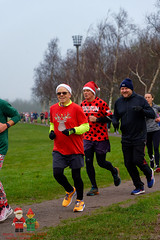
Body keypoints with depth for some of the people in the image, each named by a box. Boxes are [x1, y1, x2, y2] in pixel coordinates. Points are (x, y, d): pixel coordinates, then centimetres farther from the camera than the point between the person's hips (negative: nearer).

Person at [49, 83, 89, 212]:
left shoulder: (76, 108, -8)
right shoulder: (53, 109, 7)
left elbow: (86, 126, -7)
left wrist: (73, 130, -22)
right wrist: (52, 131, 4)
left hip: (75, 148, -4)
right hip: (59, 148, 4)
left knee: (76, 175, 2)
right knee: (57, 173, -8)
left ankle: (80, 201, 23)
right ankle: (70, 191, 22)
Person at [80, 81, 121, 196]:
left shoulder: (101, 103, -10)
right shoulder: (83, 104, 7)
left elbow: (110, 117, -10)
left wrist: (97, 120, -19)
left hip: (101, 137, -5)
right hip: (87, 137, 5)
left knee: (101, 162, 2)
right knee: (88, 162, -4)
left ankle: (114, 171, 36)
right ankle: (94, 188, 7)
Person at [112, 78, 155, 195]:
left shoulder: (140, 99, -4)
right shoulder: (118, 102, 8)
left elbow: (152, 114, -5)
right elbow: (115, 116, 19)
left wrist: (142, 110, -24)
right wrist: (115, 121, -5)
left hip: (139, 137, -5)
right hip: (126, 138, 5)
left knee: (138, 160, -12)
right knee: (129, 163, 3)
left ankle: (149, 173, 22)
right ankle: (139, 187, 17)